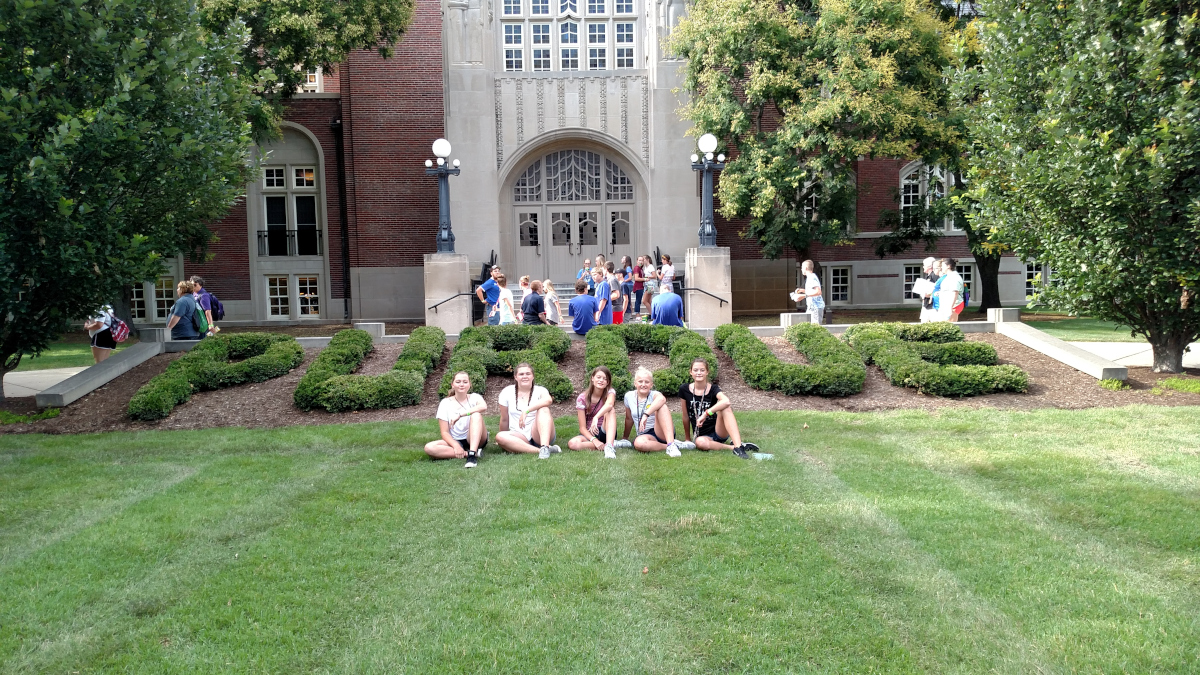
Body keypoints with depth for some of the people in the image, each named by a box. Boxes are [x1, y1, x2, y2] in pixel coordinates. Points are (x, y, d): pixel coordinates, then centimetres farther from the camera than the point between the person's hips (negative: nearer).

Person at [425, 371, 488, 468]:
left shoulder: (474, 397, -1)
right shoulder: (445, 403, 1)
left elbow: (484, 406, -27)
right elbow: (445, 432, -5)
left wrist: (460, 414, -32)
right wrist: (456, 445, -25)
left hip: (475, 439, -1)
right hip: (455, 441, 1)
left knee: (476, 415, -29)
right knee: (429, 448, -26)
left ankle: (472, 454, -42)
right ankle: (467, 453, -30)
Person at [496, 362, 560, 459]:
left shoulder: (540, 390, 0)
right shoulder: (507, 392, 5)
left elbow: (548, 400, -26)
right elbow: (504, 419, 13)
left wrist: (526, 411, -33)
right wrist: (506, 439, 18)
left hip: (539, 436, -1)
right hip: (519, 437, 1)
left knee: (543, 409, -26)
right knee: (500, 436, -29)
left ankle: (545, 447, -44)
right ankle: (540, 450, -39)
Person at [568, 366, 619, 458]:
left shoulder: (610, 392, -6)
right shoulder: (582, 398, -7)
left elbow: (609, 404, -33)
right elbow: (582, 427, -10)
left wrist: (596, 418, -49)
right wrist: (594, 440, -28)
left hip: (606, 433, 0)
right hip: (589, 434, 0)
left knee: (611, 410, -28)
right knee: (572, 443, -33)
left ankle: (609, 446, -43)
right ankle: (610, 445, -29)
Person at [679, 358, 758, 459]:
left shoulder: (713, 389, -6)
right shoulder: (684, 389, -1)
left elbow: (726, 401, -31)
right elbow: (685, 416, 8)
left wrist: (705, 414, -36)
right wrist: (687, 438, 13)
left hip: (718, 432, 0)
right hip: (702, 435, 0)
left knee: (726, 408, -30)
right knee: (700, 442, -38)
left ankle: (738, 446, -38)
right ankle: (733, 447, -22)